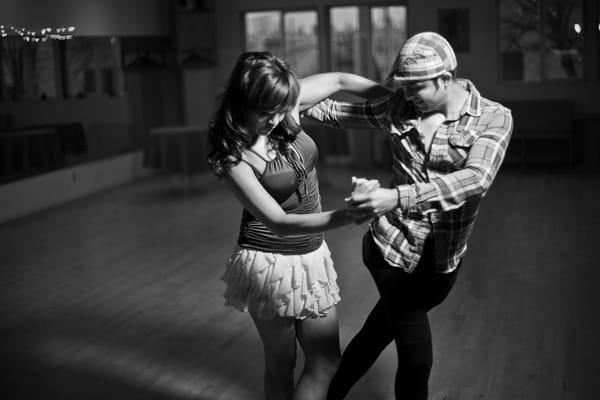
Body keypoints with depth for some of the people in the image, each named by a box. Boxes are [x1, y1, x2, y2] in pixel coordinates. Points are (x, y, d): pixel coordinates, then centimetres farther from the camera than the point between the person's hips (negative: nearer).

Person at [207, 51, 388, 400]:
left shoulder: (284, 108, -8)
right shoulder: (233, 156, -21)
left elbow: (338, 81, 7)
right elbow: (278, 222, -27)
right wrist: (345, 216, -38)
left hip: (312, 256, 6)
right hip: (269, 263, -6)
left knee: (326, 363, 10)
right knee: (281, 365, 9)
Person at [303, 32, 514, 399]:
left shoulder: (493, 118, -10)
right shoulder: (399, 107, -1)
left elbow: (476, 179, -27)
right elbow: (340, 111, 14)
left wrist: (398, 197, -39)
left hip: (442, 259, 1)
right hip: (392, 245, 0)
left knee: (383, 330, 18)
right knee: (417, 357, 0)